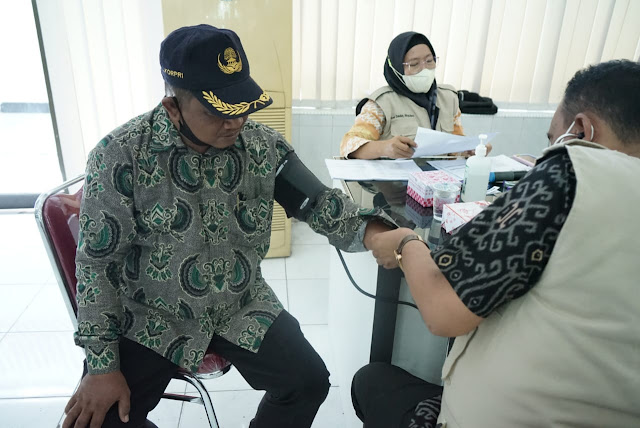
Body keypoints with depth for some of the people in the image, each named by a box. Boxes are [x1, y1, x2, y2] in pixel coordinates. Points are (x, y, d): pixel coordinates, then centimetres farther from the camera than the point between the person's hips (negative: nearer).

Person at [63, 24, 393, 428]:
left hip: (242, 308, 3)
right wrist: (102, 366, -11)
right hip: (149, 318, -1)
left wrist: (374, 233, -27)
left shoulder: (263, 145, -9)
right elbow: (97, 262, -13)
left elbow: (318, 202, -6)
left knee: (309, 381, -2)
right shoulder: (120, 154, -17)